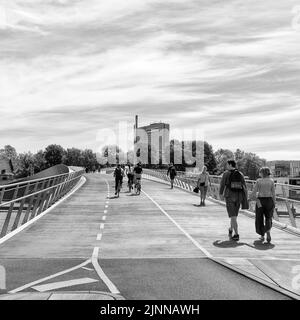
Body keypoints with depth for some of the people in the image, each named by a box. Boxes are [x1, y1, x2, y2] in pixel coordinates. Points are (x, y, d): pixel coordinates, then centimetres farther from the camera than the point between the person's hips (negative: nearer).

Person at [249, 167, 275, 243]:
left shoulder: (258, 181, -5)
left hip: (260, 200, -1)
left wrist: (250, 198, 9)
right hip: (269, 200, 1)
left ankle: (262, 236, 16)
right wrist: (274, 203, 5)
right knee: (268, 218, 13)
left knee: (260, 219, 12)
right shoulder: (271, 181, -1)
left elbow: (254, 192, -6)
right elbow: (273, 193, -2)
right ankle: (268, 232, -10)